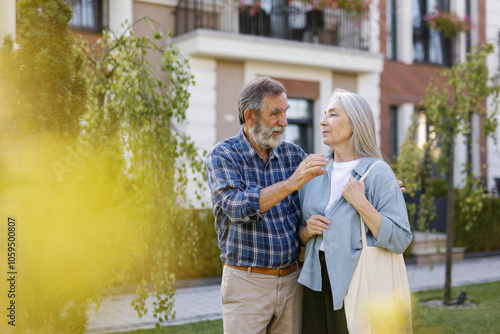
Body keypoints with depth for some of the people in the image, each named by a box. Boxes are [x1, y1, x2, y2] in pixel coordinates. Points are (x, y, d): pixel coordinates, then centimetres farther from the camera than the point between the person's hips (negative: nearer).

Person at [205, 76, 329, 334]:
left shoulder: (292, 153, 7)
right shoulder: (222, 155, -6)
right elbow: (237, 207, -21)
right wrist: (291, 184, -30)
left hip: (291, 280, 4)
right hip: (246, 283, -4)